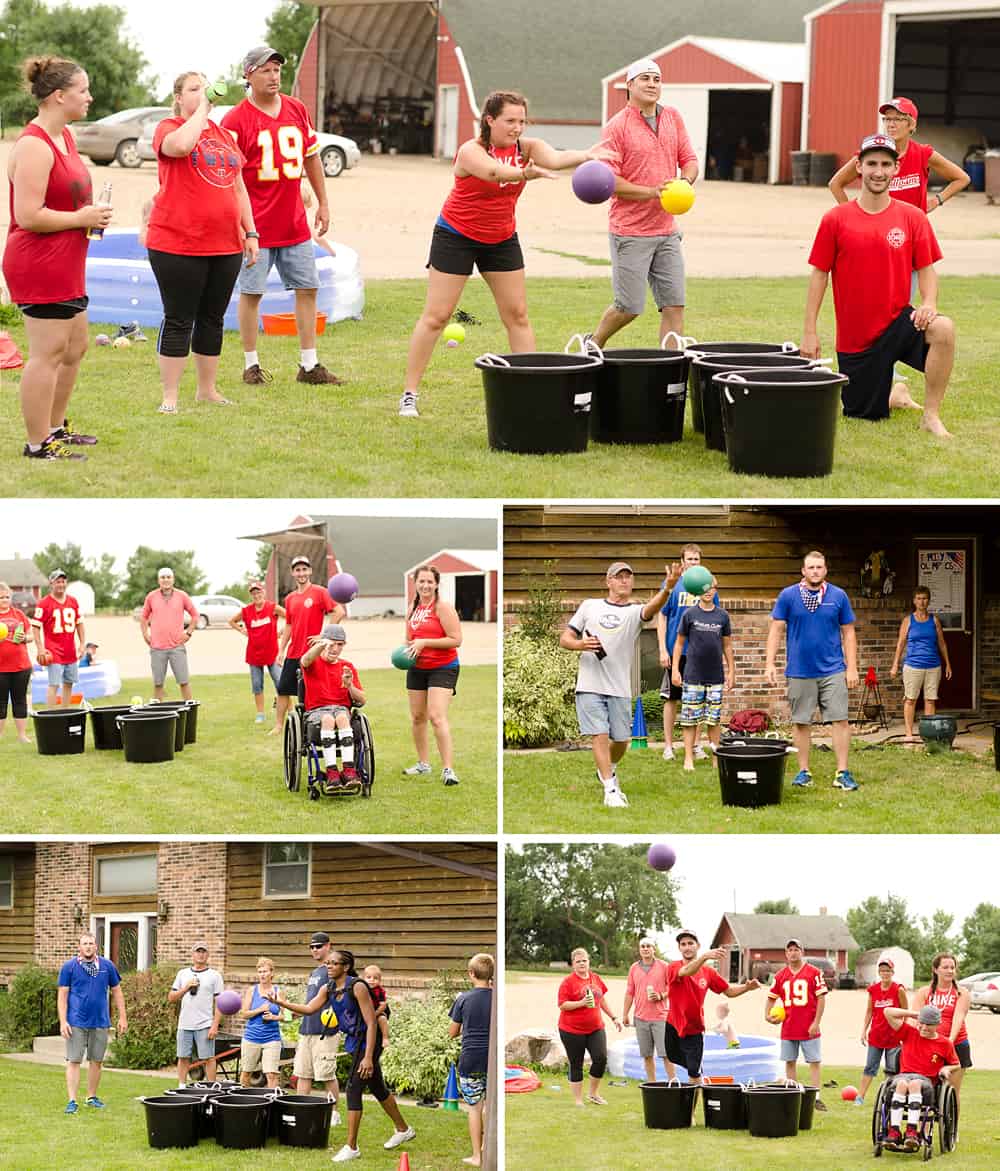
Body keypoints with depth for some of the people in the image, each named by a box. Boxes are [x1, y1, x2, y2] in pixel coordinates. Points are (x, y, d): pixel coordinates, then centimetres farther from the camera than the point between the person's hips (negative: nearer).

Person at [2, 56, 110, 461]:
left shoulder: (64, 136, 13)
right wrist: (81, 218, -16)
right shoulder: (34, 146, -19)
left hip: (64, 265, 11)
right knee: (48, 352, -7)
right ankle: (38, 443, -1)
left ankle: (55, 427, 32)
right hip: (39, 265, -11)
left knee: (74, 346, 19)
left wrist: (90, 215, 10)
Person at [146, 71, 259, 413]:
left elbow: (238, 188, 22)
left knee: (213, 319, 12)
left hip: (226, 245, 6)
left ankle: (207, 389, 23)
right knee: (179, 320, -3)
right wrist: (201, 110, -15)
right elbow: (181, 145, -29)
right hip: (178, 243, -6)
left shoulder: (223, 135, 17)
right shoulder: (169, 128, -3)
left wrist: (250, 233, 15)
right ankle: (170, 397, 1)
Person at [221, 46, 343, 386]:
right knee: (251, 292, 1)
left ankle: (309, 366, 13)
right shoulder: (236, 120, -9)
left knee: (307, 288, 6)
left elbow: (312, 157, 18)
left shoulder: (297, 110, 8)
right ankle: (251, 365, 11)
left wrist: (323, 203, 17)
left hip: (294, 223, 5)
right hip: (255, 226, -5)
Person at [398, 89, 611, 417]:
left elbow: (555, 158, -30)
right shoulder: (470, 151, -22)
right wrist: (525, 173, -64)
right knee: (436, 316, -3)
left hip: (502, 239, 5)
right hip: (456, 237, -5)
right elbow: (493, 172, -44)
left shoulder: (527, 147, -9)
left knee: (517, 315, 4)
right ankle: (409, 395, 3)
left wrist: (586, 156, -52)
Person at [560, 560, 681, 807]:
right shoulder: (589, 606, 7)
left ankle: (607, 771, 37)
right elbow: (565, 639, 10)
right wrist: (580, 644, -14)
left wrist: (668, 588, -44)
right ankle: (610, 790, -7)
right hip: (590, 685, -1)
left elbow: (652, 608, -23)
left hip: (620, 689, 1)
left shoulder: (635, 611, 2)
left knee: (621, 739, 8)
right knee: (600, 735, -10)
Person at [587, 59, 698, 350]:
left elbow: (689, 160, 14)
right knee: (629, 307, -2)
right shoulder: (617, 127, -9)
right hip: (630, 232, -5)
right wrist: (652, 191, -21)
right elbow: (607, 181, -13)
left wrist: (684, 182, -9)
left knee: (674, 305, 1)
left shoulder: (673, 117, 9)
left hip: (666, 230, 5)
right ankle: (592, 346, 22)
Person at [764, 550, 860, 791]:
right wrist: (769, 664, -5)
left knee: (840, 719, -5)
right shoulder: (788, 596, 1)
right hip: (800, 671, 0)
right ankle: (803, 772, 16)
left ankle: (842, 773, -2)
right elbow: (776, 630, 2)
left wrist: (852, 668, 1)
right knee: (801, 722, 6)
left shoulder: (838, 596, 3)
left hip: (833, 670, 0)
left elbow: (848, 633, 6)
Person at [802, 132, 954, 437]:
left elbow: (926, 269, 3)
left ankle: (931, 416, -18)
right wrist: (809, 332, -3)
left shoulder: (912, 217, 0)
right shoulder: (836, 219, -3)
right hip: (855, 337, 0)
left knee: (943, 329, -33)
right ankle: (892, 398, 42)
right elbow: (819, 274, 0)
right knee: (864, 415, 4)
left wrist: (928, 303, -18)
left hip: (898, 321, 0)